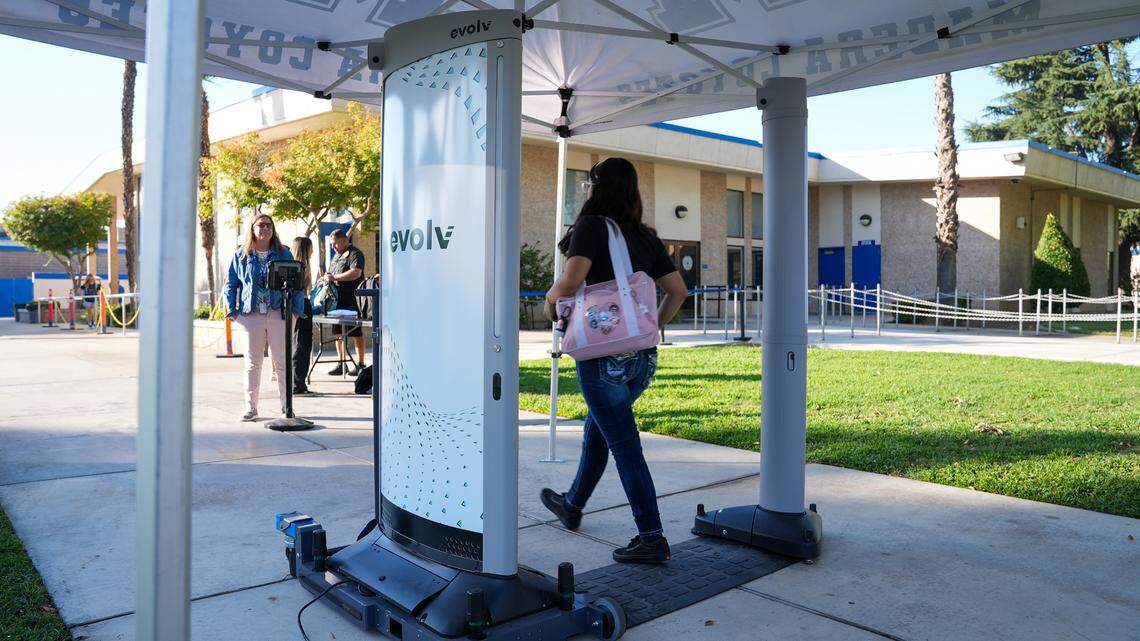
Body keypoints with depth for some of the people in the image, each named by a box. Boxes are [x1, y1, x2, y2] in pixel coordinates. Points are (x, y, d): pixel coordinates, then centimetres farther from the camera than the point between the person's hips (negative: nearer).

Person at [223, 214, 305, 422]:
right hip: (251, 315, 1)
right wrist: (232, 310, 3)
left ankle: (286, 406, 9)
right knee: (252, 363, 6)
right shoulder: (241, 255, 10)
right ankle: (250, 407, 14)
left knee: (281, 362, 2)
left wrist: (296, 309, -3)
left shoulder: (284, 254, 8)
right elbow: (231, 284, 12)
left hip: (278, 313, -1)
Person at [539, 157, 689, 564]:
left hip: (604, 354, -7)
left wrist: (550, 300, -3)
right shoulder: (645, 237, 11)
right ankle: (572, 505, 41)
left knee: (624, 445, 0)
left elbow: (571, 280, -22)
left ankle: (652, 539, 6)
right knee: (596, 429, 23)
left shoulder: (593, 226, -8)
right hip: (642, 356, 7)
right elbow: (678, 291, 10)